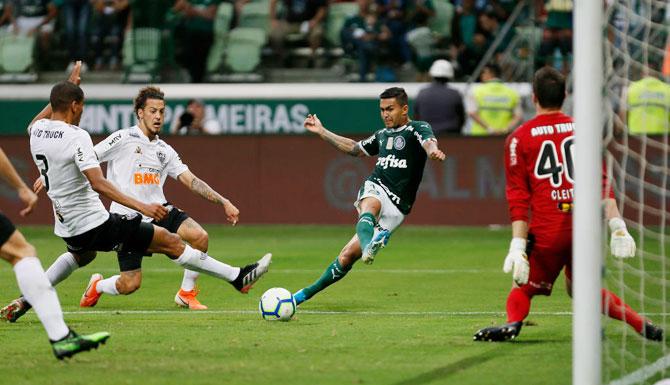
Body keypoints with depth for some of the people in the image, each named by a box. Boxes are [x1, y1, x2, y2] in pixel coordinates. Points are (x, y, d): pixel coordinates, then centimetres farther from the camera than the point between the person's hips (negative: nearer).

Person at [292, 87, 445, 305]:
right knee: (371, 206, -36)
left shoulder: (418, 129, 1)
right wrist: (322, 132, 39)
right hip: (374, 189, 3)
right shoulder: (383, 134, 21)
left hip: (396, 206, -3)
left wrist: (432, 150, -49)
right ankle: (368, 247, -57)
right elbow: (355, 149, 38)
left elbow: (429, 142, -24)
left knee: (348, 256, -9)